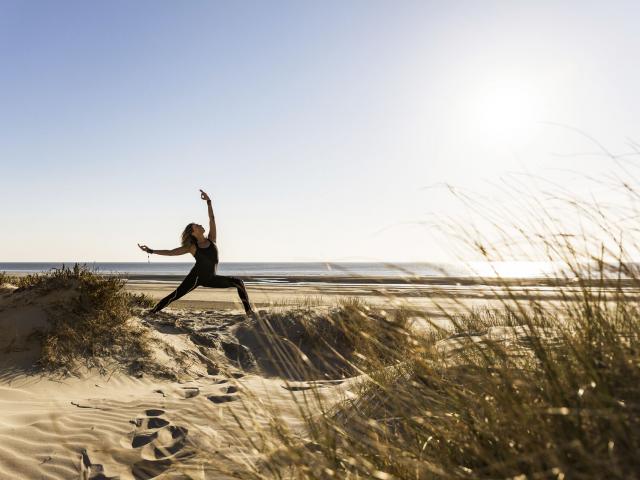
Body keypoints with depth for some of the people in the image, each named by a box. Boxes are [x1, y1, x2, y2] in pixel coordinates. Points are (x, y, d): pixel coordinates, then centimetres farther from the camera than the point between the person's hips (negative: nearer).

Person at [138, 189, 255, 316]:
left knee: (238, 282, -2)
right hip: (196, 278, -3)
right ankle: (152, 312, 3)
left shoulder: (211, 239, 1)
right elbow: (171, 252, -2)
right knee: (175, 295, -10)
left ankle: (248, 310, 2)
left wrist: (208, 201, -10)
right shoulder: (191, 247, -5)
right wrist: (151, 251, -7)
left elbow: (212, 219, -4)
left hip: (210, 279, 3)